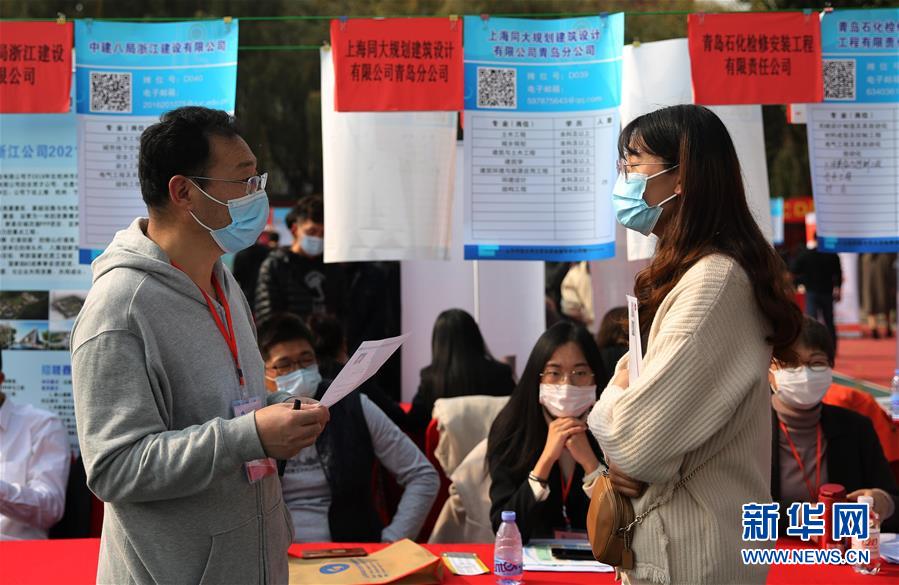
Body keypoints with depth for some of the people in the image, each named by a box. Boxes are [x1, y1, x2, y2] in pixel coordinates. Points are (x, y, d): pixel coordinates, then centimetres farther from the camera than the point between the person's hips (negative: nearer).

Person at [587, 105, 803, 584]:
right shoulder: (692, 272, 11)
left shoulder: (712, 284, -22)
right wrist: (623, 460, -7)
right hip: (674, 538, 9)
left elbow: (635, 441, -26)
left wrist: (616, 391, -5)